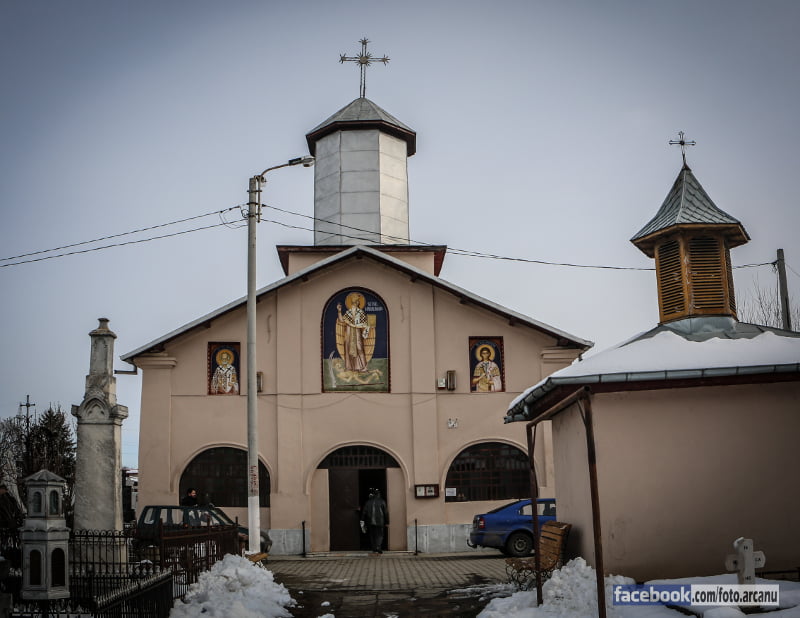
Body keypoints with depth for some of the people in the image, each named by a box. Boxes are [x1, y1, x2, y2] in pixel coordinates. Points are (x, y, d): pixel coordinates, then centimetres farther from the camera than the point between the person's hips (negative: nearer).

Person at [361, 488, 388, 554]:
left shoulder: (368, 502, 7)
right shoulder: (382, 502, 1)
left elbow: (364, 512, 0)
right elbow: (385, 512, 0)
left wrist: (362, 520, 1)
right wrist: (387, 522, 5)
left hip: (370, 522, 2)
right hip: (379, 522, -2)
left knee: (372, 536, 11)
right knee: (380, 535, 4)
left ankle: (373, 549, 12)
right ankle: (378, 548, -14)